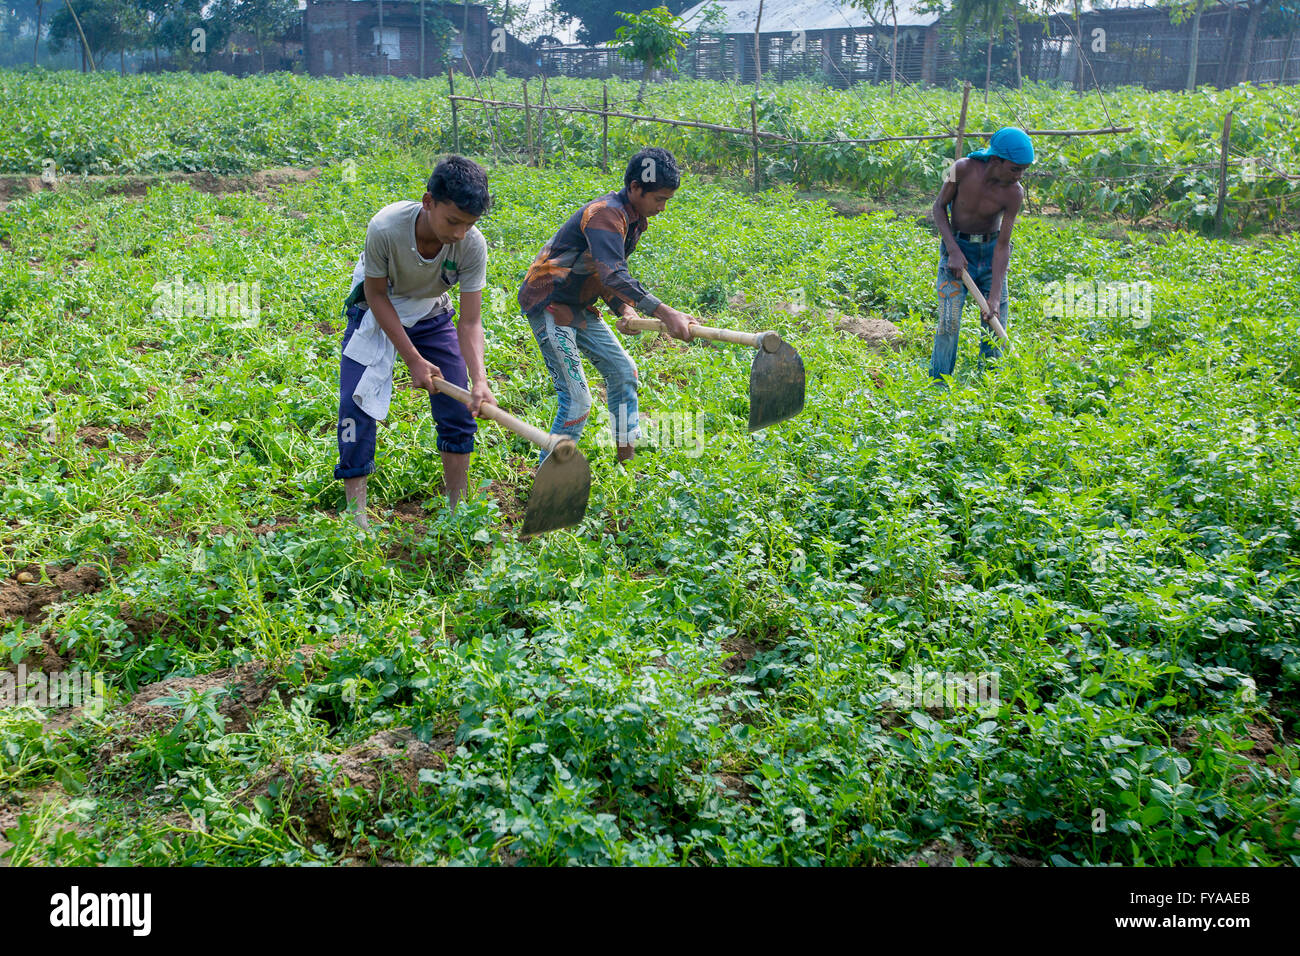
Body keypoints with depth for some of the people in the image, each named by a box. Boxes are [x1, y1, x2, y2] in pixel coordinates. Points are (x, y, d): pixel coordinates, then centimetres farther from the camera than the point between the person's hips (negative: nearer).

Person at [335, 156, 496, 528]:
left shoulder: (472, 245, -30)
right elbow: (376, 295, -21)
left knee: (458, 406, -3)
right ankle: (356, 519, -5)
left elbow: (470, 321, -26)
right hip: (377, 312, -2)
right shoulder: (385, 227, -36)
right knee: (357, 401, -13)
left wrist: (479, 381, -41)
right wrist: (414, 360, -22)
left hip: (430, 315, 2)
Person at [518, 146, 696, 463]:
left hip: (578, 306, 10)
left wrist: (625, 310, -11)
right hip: (548, 303, -10)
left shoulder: (634, 220, 7)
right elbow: (613, 276, -39)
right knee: (577, 399, -14)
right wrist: (664, 313, -46)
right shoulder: (606, 213, -24)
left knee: (622, 370, 15)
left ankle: (626, 457, 27)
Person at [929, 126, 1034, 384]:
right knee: (949, 322, -13)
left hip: (991, 251, 2)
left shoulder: (1014, 193, -16)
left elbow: (1003, 245, -15)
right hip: (957, 248, -2)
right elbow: (939, 207, -6)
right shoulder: (963, 169, -20)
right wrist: (953, 250, -16)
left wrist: (995, 296, -19)